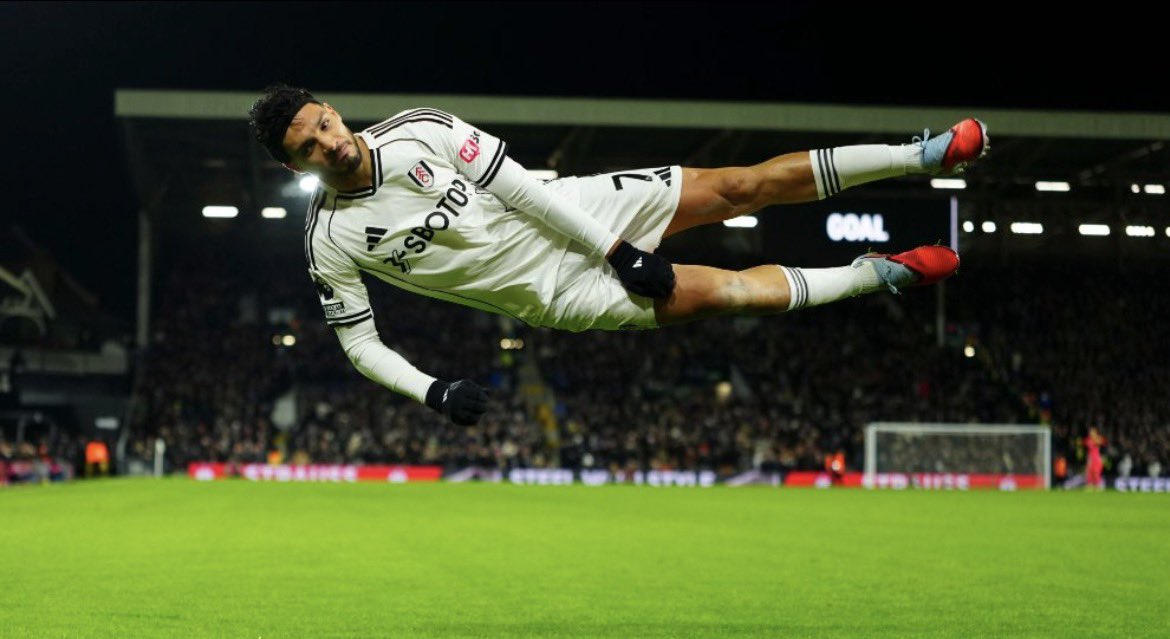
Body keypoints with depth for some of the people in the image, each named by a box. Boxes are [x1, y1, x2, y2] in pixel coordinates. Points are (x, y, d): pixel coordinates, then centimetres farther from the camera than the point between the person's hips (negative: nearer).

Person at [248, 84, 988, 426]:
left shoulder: (419, 129, -11)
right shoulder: (331, 239, -13)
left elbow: (514, 183, -10)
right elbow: (360, 344, -4)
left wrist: (615, 247, -13)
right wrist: (433, 392, -20)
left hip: (565, 212, 2)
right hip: (551, 288, -2)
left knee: (738, 185, -3)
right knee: (720, 291, -14)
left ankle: (921, 156, 8)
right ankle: (876, 274, 7)